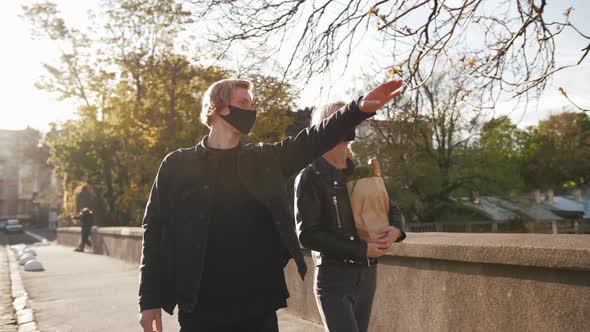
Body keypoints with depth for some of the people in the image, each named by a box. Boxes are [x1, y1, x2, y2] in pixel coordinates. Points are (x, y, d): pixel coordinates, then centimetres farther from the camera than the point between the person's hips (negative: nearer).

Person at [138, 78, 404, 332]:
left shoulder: (265, 160, 8)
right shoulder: (178, 164, 0)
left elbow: (312, 139, -2)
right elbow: (155, 230, 0)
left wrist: (359, 108, -17)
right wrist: (149, 300, -5)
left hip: (259, 306, 3)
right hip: (200, 308, -2)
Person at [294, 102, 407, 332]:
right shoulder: (310, 177, -7)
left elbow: (391, 209, 20)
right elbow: (308, 234, -13)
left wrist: (395, 229, -5)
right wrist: (363, 250, -15)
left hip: (367, 274, 6)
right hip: (334, 277, -6)